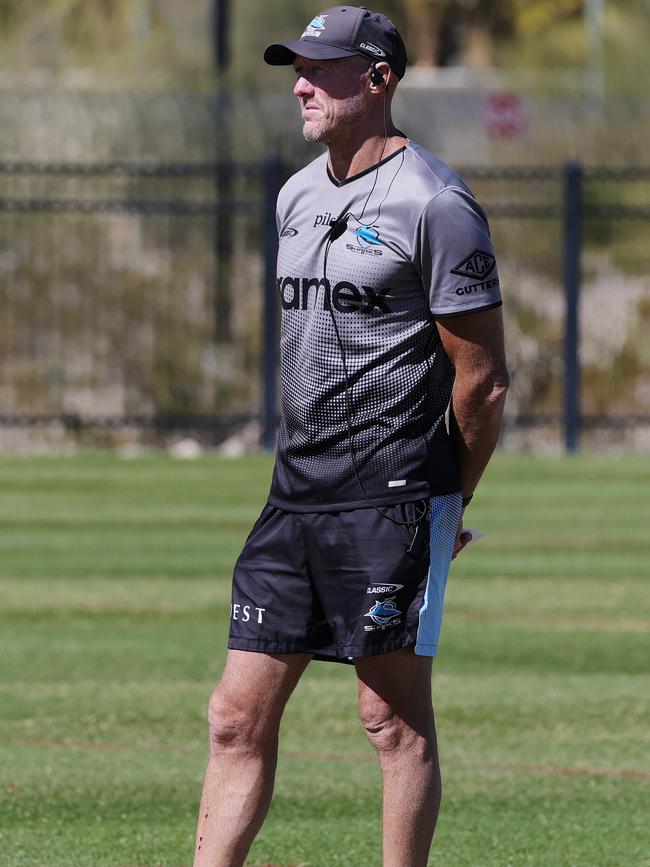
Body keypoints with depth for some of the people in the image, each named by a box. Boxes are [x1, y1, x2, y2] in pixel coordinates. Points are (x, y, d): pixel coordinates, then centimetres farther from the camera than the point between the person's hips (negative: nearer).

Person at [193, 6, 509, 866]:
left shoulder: (433, 204, -10)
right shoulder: (298, 196, 16)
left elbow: (483, 377, -9)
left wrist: (447, 504, 0)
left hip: (391, 500, -8)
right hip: (297, 495, 8)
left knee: (396, 719, -4)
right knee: (240, 714, 3)